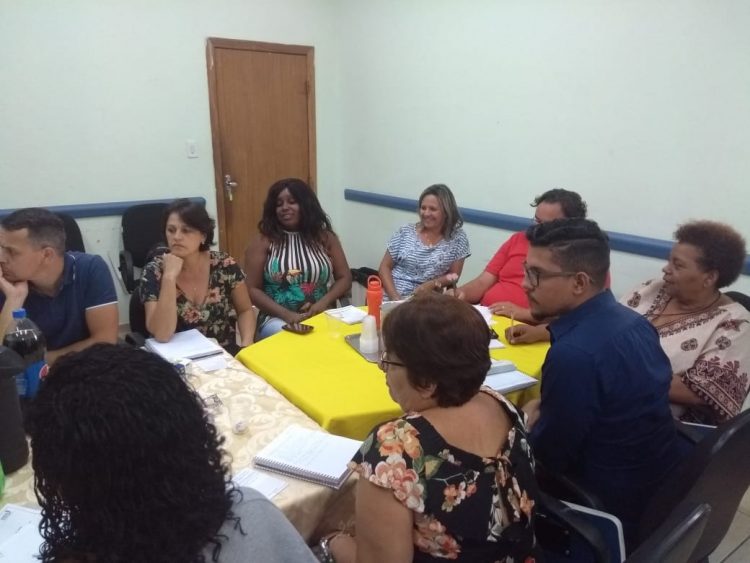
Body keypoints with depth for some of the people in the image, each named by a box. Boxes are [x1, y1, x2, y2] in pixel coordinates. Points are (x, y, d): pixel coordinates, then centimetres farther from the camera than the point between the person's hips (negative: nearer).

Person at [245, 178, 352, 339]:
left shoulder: (325, 237, 9)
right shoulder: (263, 241, 2)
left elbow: (344, 278, 9)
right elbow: (252, 289, -2)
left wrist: (322, 303, -10)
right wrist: (286, 315, -14)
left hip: (321, 315, 3)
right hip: (278, 319, -2)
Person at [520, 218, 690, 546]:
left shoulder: (574, 354, -31)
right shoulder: (631, 321, -3)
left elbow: (549, 457, -18)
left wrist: (529, 421, 0)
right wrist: (543, 410, 2)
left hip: (616, 509, -7)